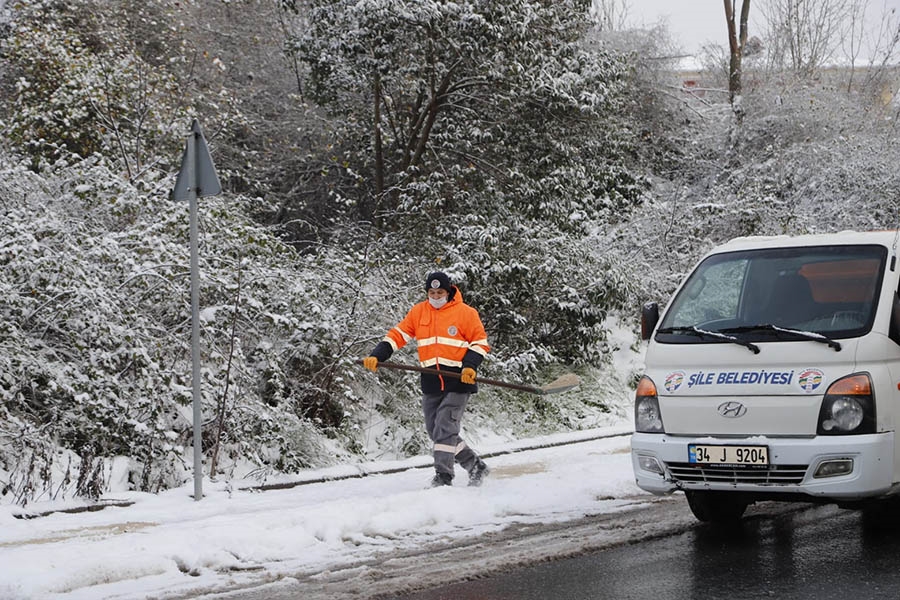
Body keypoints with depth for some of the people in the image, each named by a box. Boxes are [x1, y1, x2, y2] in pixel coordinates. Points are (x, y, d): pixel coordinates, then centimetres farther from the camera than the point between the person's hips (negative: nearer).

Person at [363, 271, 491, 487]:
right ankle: (475, 465, 21)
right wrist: (376, 357, -3)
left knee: (445, 427, -14)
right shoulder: (418, 312, 9)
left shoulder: (465, 313, -2)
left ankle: (443, 476, -9)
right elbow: (397, 335, 9)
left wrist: (470, 366, -14)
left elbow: (480, 342, 1)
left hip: (458, 380, -5)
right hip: (431, 383, 5)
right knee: (434, 431, 7)